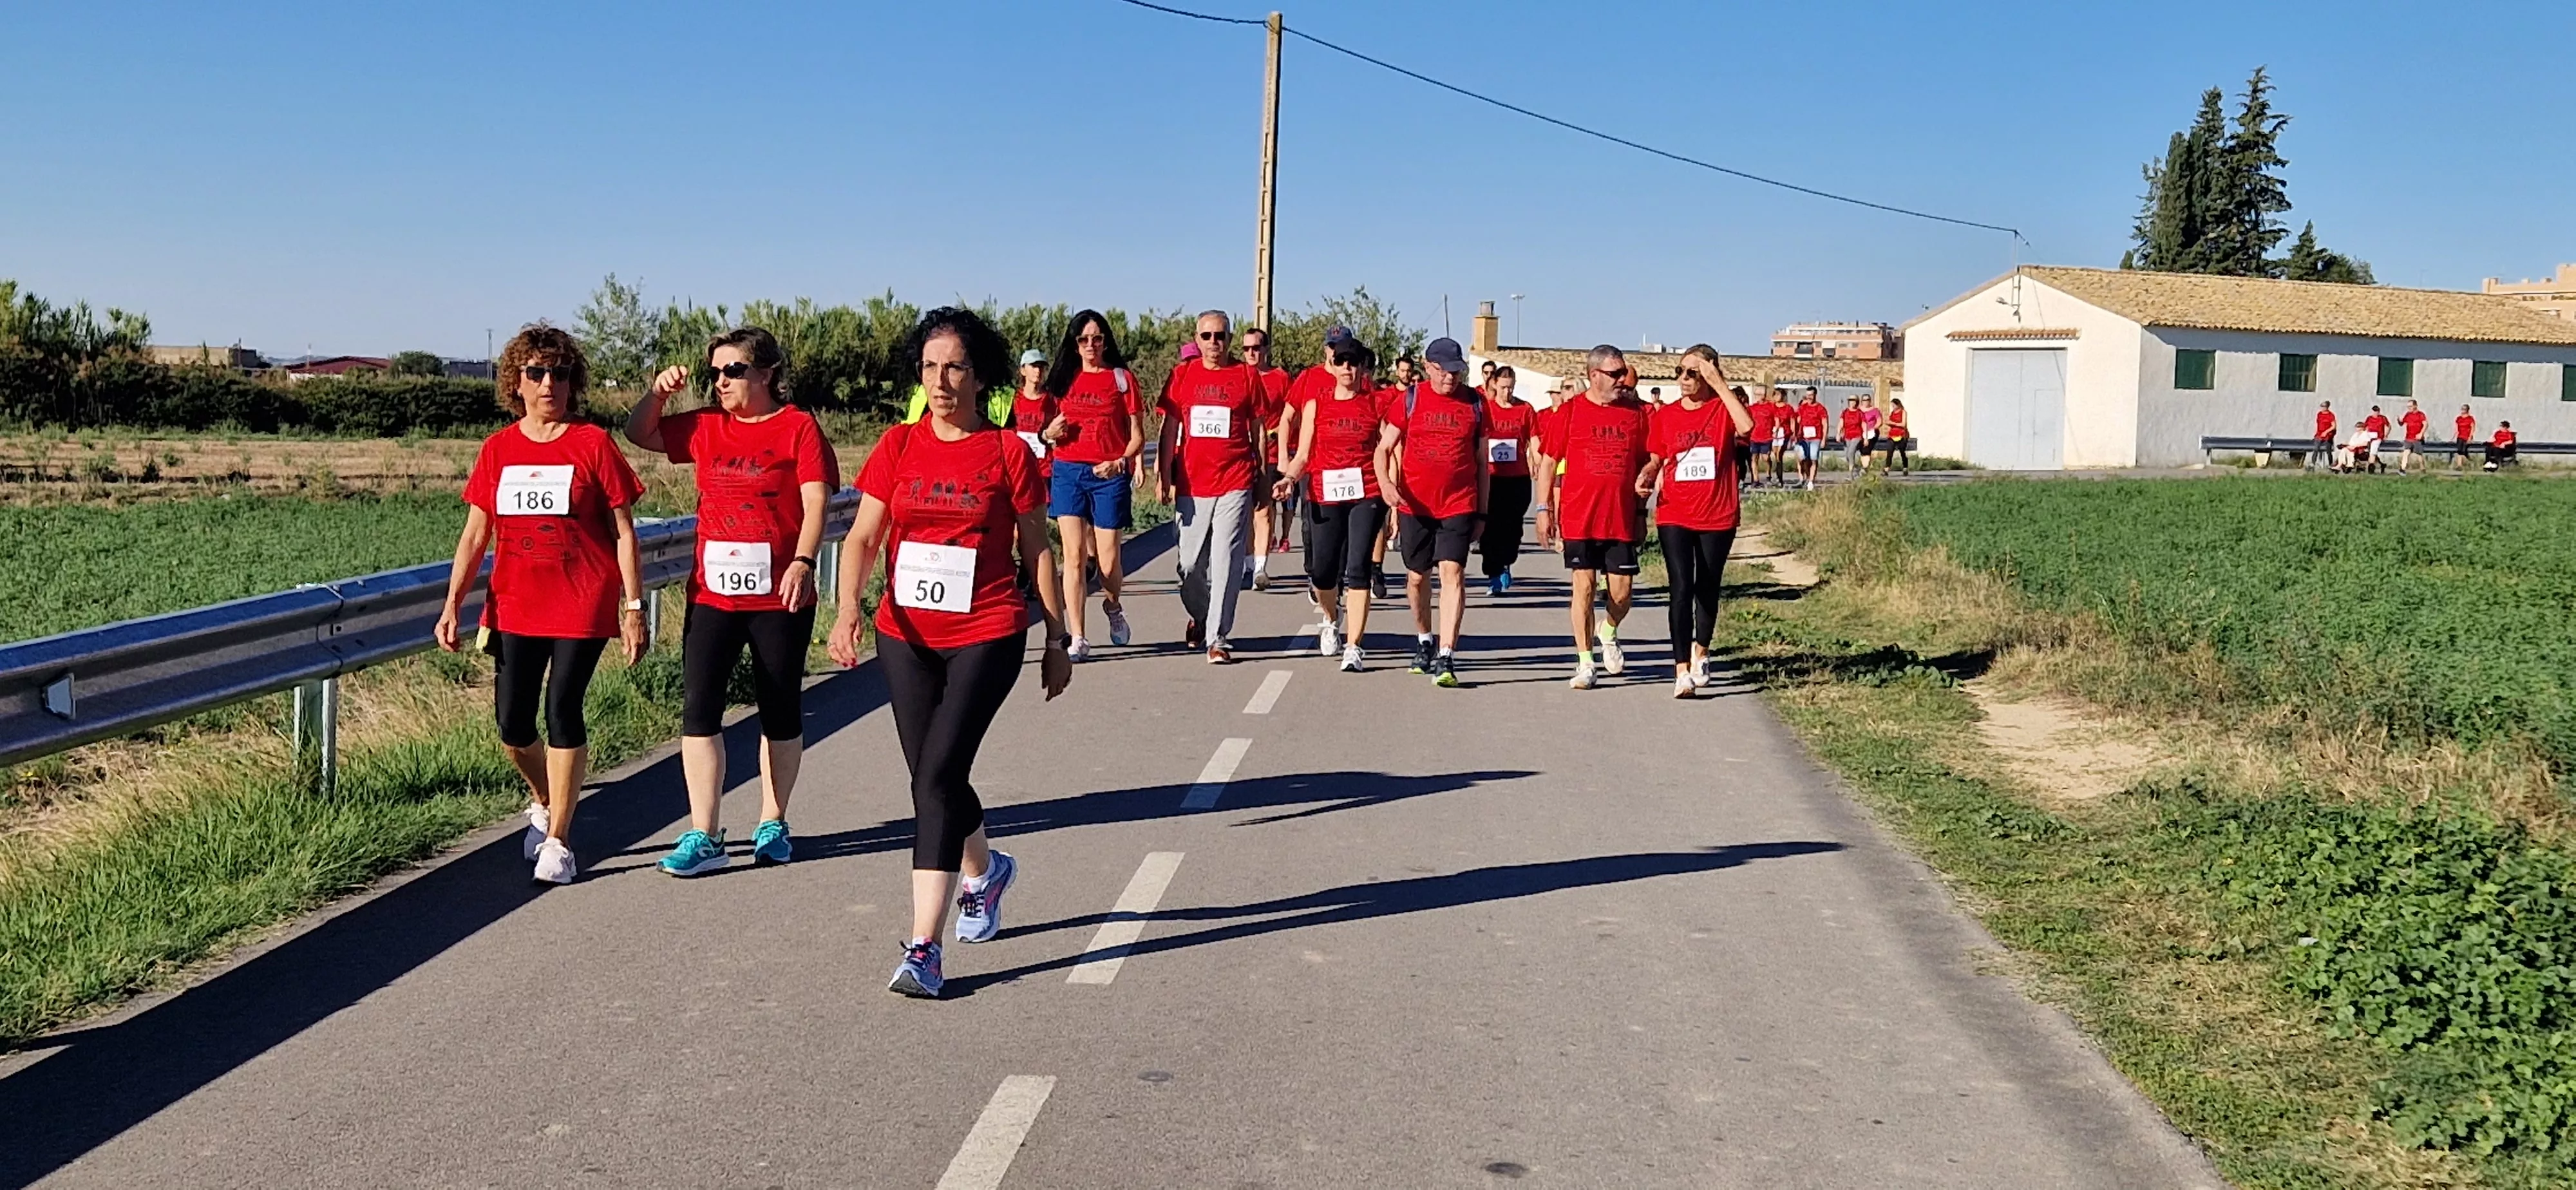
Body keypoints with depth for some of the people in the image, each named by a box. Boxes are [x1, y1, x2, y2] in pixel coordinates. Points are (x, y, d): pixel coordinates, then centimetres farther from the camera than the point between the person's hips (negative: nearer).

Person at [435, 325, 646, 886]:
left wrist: (634, 606, -7)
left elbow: (623, 533, -3)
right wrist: (453, 603, 1)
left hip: (581, 606, -3)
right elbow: (476, 534, 9)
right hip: (514, 606, 4)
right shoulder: (497, 450, 7)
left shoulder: (593, 445, -3)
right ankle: (544, 803, 34)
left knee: (562, 711, -7)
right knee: (513, 724, 3)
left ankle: (558, 841, 7)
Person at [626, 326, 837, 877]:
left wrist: (802, 563, -25)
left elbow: (816, 503, -11)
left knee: (781, 712, 10)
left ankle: (773, 825, 25)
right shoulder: (705, 427, 9)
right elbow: (638, 434, 21)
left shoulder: (799, 427, -4)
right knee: (698, 708, -4)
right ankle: (703, 836, 1)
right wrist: (658, 392, 4)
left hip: (779, 596, -3)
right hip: (713, 593, 4)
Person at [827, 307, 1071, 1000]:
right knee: (931, 778, 14)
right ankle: (984, 871, 46)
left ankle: (924, 947, -12)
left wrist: (1057, 640, 6)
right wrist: (847, 610, -17)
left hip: (986, 636, -4)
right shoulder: (898, 448, 5)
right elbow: (862, 538, 0)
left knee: (939, 774, -15)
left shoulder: (1007, 453, -2)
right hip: (906, 636, 4)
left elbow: (1037, 551, 4)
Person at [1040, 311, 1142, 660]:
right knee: (1074, 556, -4)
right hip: (1067, 472, 2)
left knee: (1107, 561, 0)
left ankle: (1113, 605, 33)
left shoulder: (1122, 378, 4)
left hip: (1109, 475, -2)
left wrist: (1122, 461, -15)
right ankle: (1076, 639, -2)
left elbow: (1137, 435, 2)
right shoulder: (1064, 378, 12)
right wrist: (1050, 433, -2)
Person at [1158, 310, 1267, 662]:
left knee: (1226, 563, -5)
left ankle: (1217, 638, 2)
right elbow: (1170, 430, 9)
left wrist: (1262, 477, 7)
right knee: (1191, 564, 7)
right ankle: (1199, 617, 35)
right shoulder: (1183, 375, 7)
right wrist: (1165, 479, 2)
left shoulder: (1247, 376, 4)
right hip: (1191, 484, 2)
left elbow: (1257, 430, 9)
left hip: (1235, 484, -2)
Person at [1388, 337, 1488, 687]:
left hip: (1459, 503, -1)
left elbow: (1481, 460, 11)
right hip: (1415, 503, 1)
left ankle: (1446, 657, -17)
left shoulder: (1474, 403, 5)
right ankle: (1424, 640, 38)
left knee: (1452, 572, -15)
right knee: (1417, 576, 13)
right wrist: (1391, 489, -11)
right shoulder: (1409, 399, 2)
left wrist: (1482, 511, 11)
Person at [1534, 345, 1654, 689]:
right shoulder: (1570, 411, -1)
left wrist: (1641, 511, 9)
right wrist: (1544, 509, -2)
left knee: (1622, 591, 1)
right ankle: (1585, 663, 8)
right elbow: (1548, 462, 3)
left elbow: (1646, 462, 15)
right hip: (1578, 518, -2)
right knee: (1583, 586, -2)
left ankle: (1609, 634, 34)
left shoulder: (1635, 412, 7)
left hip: (1622, 517, 2)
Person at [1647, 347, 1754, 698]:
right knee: (1681, 588, -11)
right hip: (1674, 516, 1)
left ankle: (1700, 650, 37)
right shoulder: (1664, 416, 5)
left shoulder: (1723, 409, -2)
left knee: (1707, 589, 13)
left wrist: (1719, 384, -23)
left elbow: (1746, 426, -25)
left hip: (1718, 517, 0)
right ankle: (1682, 670, -12)